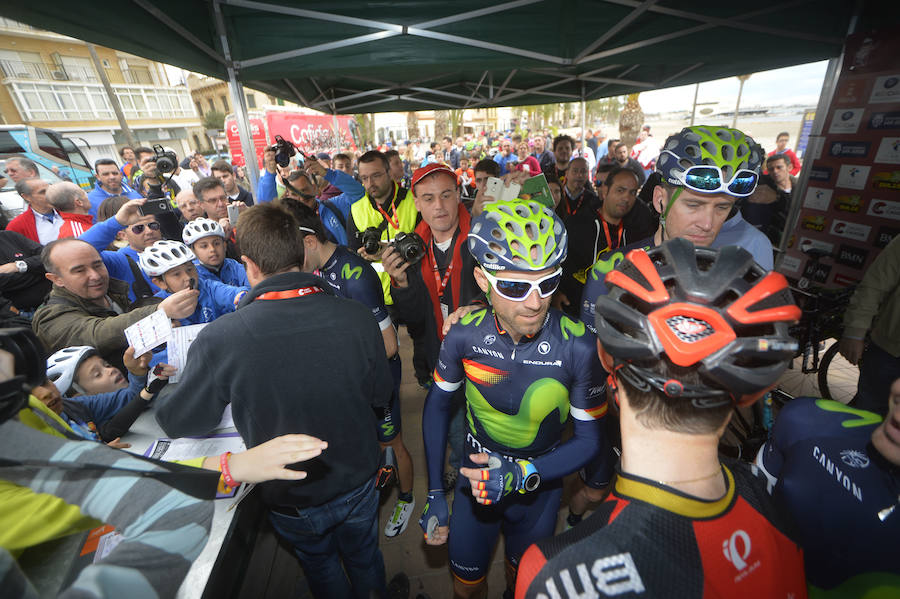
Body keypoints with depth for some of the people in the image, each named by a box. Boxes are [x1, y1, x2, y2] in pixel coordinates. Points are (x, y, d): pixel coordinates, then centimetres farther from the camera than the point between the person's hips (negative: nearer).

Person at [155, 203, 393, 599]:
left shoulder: (219, 338, -30)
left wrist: (157, 391, 11)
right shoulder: (358, 317, -25)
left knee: (321, 566, 33)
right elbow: (381, 396, -9)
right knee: (365, 559, 32)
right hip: (359, 482, 1)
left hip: (292, 502, -1)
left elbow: (180, 424, -11)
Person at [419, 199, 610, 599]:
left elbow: (589, 438, -14)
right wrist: (434, 495, -4)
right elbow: (437, 406, -7)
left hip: (539, 488, 0)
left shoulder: (578, 348, -28)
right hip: (476, 479, 1)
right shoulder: (465, 335, -23)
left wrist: (524, 474, -29)